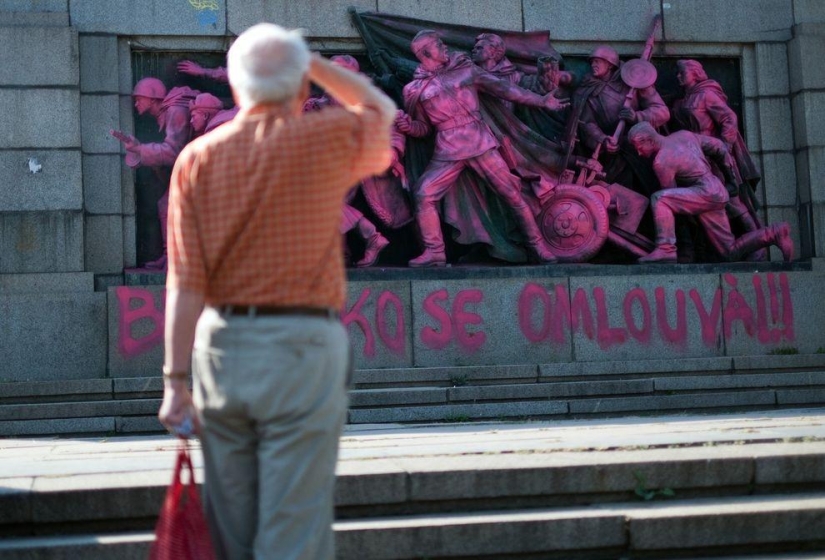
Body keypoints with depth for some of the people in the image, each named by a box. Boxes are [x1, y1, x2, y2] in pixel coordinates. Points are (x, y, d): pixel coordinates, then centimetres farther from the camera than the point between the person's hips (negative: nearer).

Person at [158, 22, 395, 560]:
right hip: (301, 345, -3)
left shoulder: (197, 158, 1)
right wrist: (312, 61, 21)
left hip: (221, 348, 4)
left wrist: (177, 379, -3)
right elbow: (381, 109, 20)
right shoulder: (328, 139, -5)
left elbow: (186, 281, -4)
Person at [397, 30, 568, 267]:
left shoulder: (465, 69, 7)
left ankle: (538, 246, 8)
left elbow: (502, 87, 7)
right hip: (448, 151, 1)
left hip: (480, 142, 0)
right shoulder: (415, 89, 7)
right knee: (424, 194, -12)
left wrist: (542, 100, 5)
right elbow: (424, 127, 14)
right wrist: (408, 126, -10)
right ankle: (434, 252, -3)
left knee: (511, 194, -1)